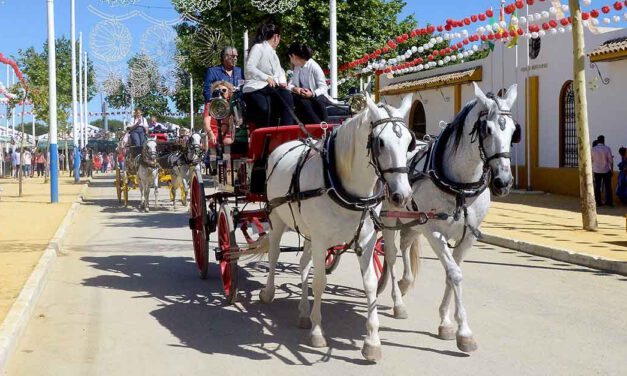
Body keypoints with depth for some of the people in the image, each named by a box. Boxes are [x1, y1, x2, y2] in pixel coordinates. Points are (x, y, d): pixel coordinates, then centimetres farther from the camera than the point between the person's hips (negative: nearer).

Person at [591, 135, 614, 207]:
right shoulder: (607, 149, -9)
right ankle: (608, 202, 8)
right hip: (606, 170, -1)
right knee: (608, 187, 8)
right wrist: (612, 170, 4)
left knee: (597, 187, 6)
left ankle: (598, 202, 6)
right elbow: (610, 161, -6)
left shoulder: (593, 149, -5)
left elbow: (591, 160, 2)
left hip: (596, 171, 1)